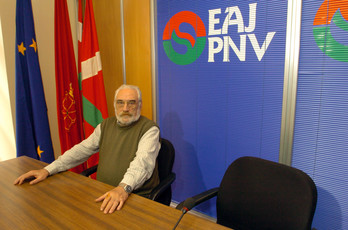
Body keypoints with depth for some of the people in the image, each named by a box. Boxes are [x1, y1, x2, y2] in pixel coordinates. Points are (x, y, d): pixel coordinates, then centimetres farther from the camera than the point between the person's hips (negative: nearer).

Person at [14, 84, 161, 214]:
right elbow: (80, 150, 13)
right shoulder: (106, 125, 13)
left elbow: (143, 161, -23)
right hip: (103, 194, 6)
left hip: (138, 196, -5)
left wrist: (124, 188, -41)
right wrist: (48, 170, 3)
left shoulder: (149, 129, -7)